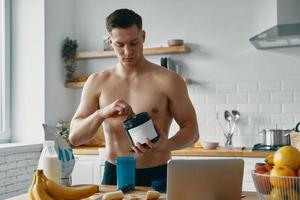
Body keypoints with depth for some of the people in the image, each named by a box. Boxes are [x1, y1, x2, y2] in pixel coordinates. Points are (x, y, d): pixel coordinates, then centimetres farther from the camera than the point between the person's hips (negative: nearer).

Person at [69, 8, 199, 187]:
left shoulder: (168, 80, -5)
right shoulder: (97, 82, 2)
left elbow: (192, 130, -1)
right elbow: (74, 137, 0)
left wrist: (166, 145, -21)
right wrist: (102, 113, -18)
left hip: (157, 175, -1)